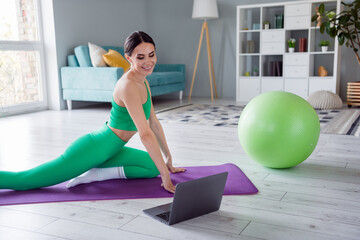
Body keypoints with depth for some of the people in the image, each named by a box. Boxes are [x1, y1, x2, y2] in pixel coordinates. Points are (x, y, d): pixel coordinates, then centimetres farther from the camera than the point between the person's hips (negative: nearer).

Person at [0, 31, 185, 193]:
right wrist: (165, 175, -24)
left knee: (153, 166, 6)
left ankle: (97, 174, 0)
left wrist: (168, 160, 14)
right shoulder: (128, 85, -25)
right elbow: (145, 134, -28)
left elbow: (154, 122, 12)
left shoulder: (143, 82, 4)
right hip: (93, 148, -10)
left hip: (107, 151, 10)